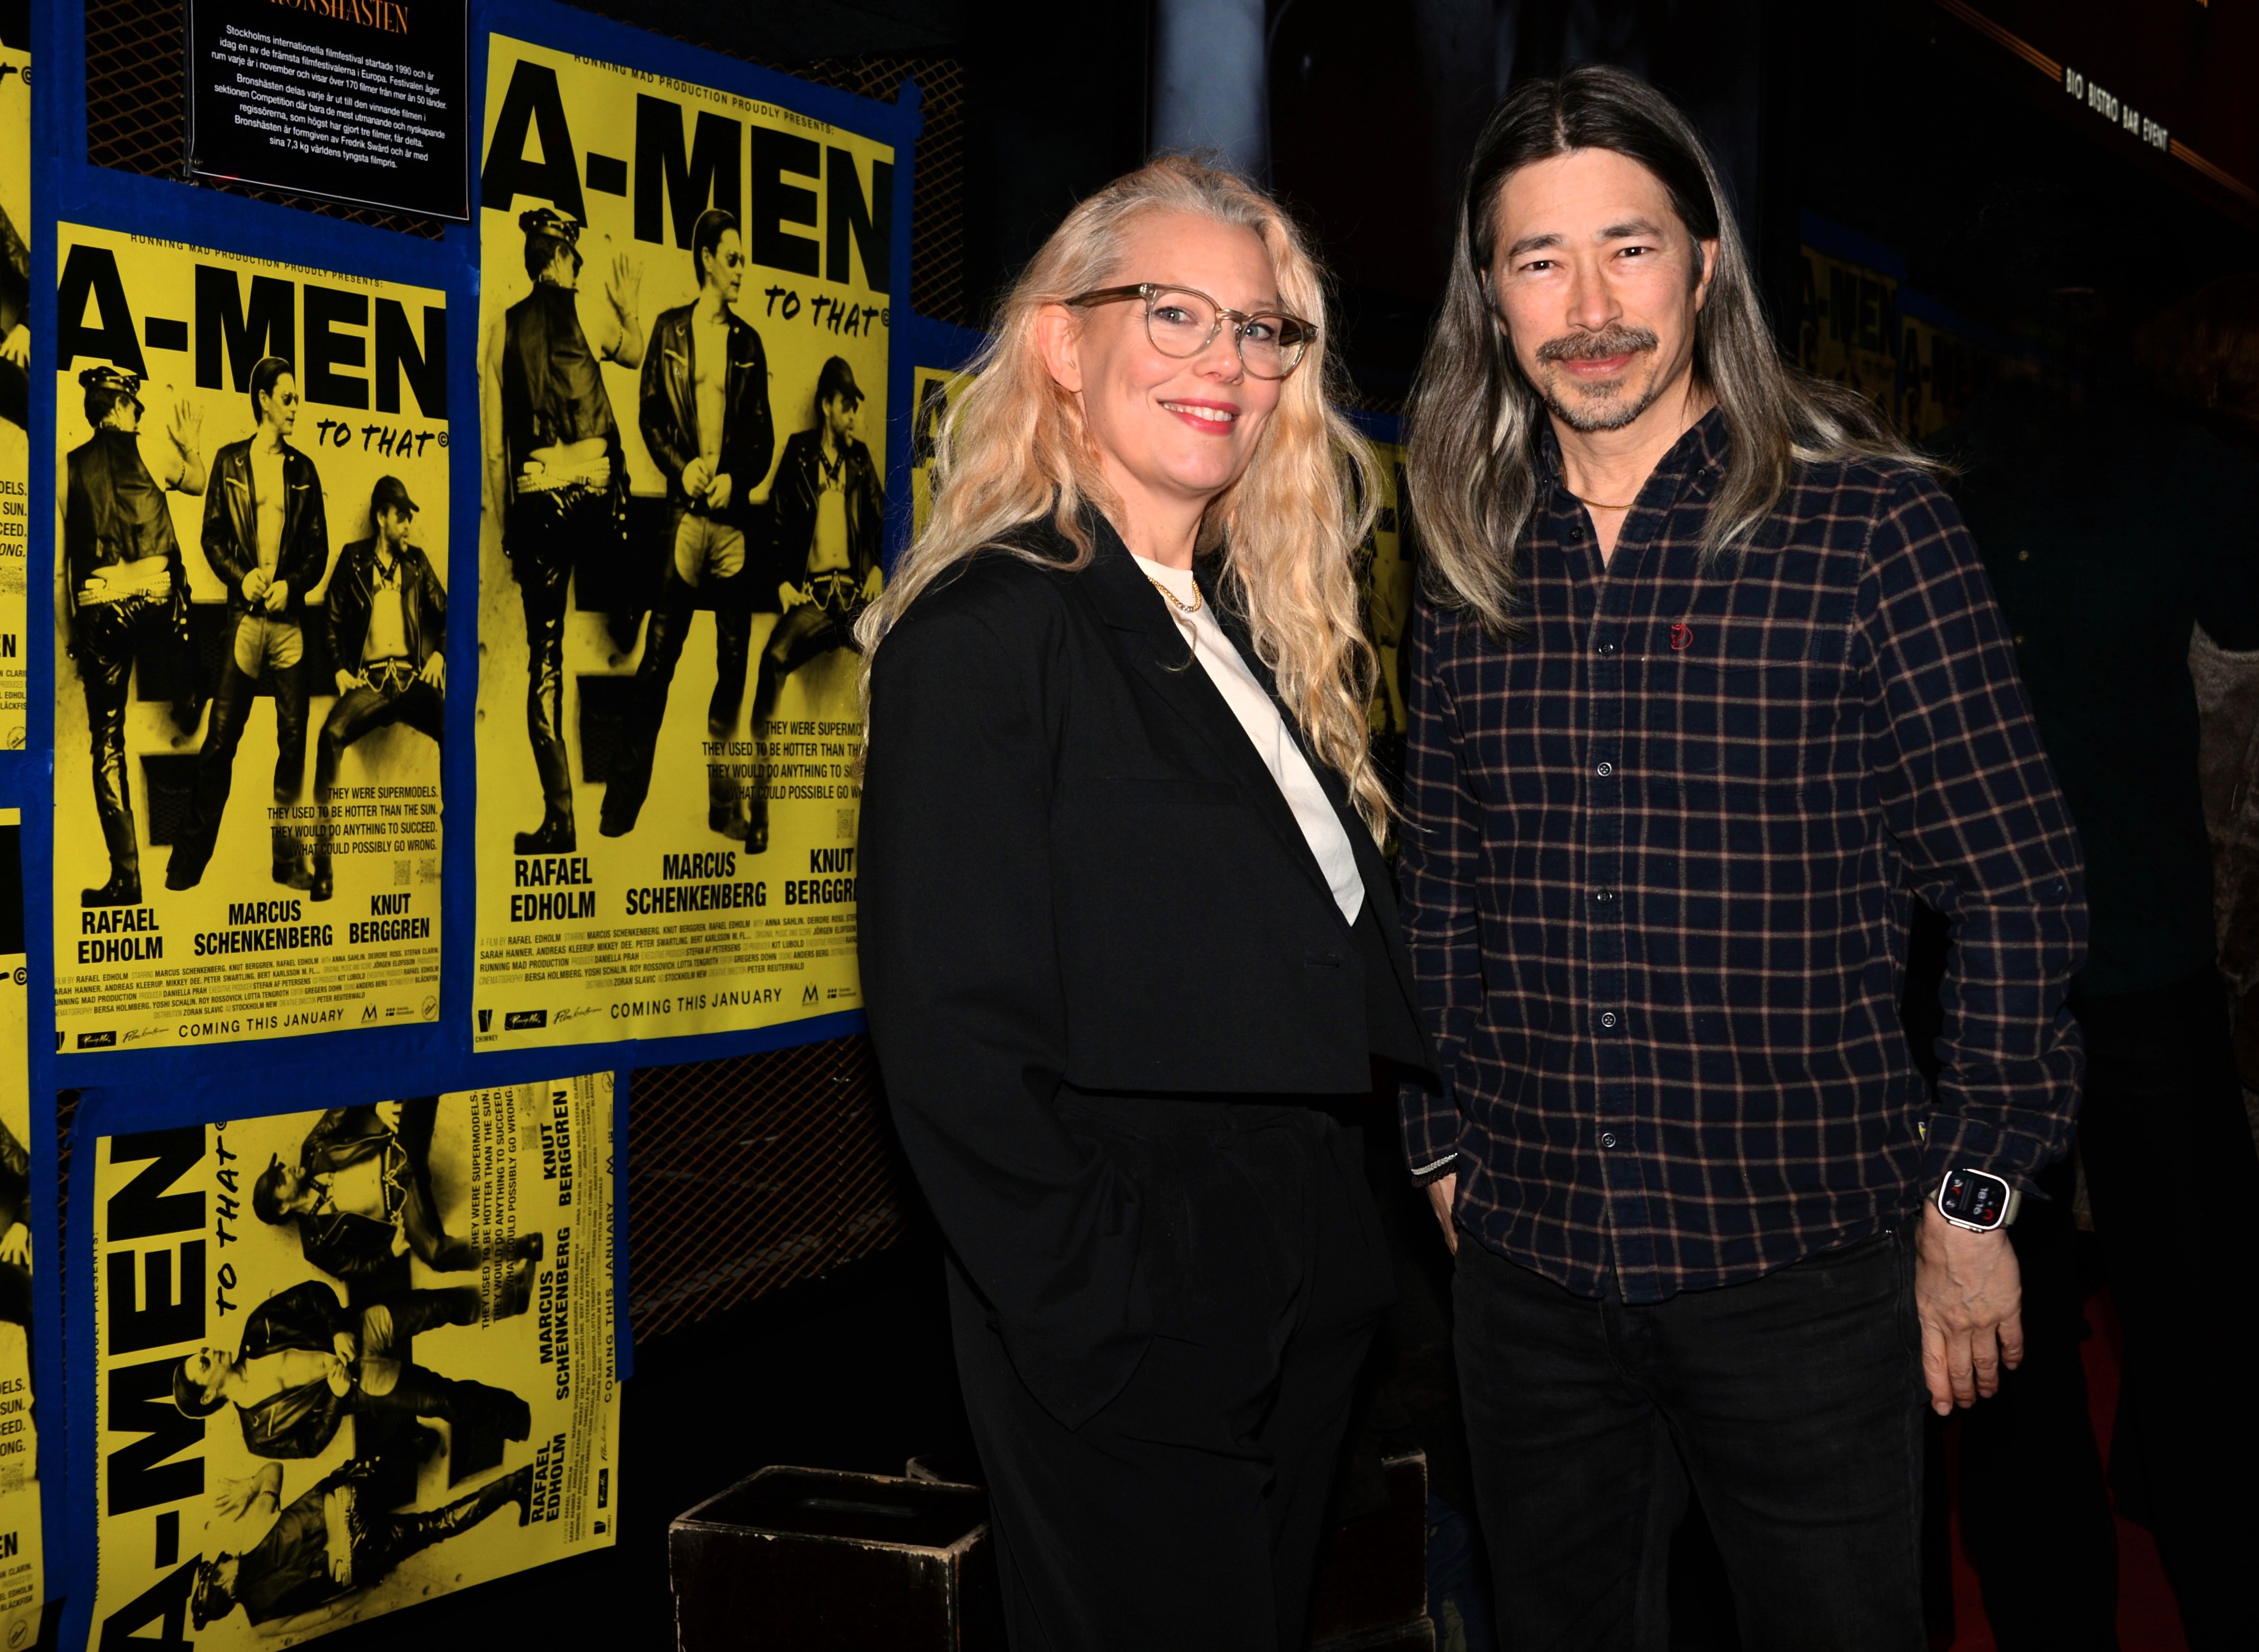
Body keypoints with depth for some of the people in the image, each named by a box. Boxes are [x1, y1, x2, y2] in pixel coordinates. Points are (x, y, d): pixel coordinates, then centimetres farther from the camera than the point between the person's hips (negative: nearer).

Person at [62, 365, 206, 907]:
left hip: (98, 610, 2)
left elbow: (57, 560, 9)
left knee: (107, 742, 5)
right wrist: (190, 444, 45)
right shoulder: (151, 449, 5)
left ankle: (126, 876, 3)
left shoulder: (68, 467, 9)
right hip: (157, 600, -2)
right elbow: (198, 483, 26)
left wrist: (70, 638, 15)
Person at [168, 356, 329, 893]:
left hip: (290, 620, 2)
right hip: (245, 617, -2)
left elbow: (319, 548, 9)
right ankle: (188, 861, 4)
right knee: (221, 738, -3)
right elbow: (212, 536, 5)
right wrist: (241, 577, -10)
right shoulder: (229, 462, 6)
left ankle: (289, 858, 9)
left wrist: (291, 584, -7)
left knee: (293, 741, 2)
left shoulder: (303, 470, 9)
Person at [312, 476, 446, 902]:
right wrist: (340, 669, -1)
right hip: (368, 680, -2)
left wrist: (438, 655, 4)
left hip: (412, 678, 2)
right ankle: (323, 861, -32)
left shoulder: (417, 561, 18)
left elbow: (443, 614, 22)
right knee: (331, 735, -33)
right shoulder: (353, 560, 12)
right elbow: (333, 620, 12)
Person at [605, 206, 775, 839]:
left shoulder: (748, 343, 10)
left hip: (733, 518, 2)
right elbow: (650, 415, 5)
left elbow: (763, 435, 10)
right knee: (658, 657, -3)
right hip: (683, 513, -2)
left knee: (734, 663, 4)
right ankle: (625, 798, 5)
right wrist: (682, 466, -10)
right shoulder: (670, 330, 7)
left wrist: (736, 479, -7)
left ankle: (724, 802, 11)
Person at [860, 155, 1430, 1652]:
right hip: (1126, 1358, -8)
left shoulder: (1261, 634, 13)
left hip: (1299, 1313, 8)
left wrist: (1337, 1249, 9)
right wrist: (1113, 1325, -19)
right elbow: (954, 1038, -19)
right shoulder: (985, 633, -13)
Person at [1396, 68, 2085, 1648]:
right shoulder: (1474, 564, 5)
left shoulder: (1870, 525, -8)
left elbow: (2019, 887, -6)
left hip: (1803, 1261, -3)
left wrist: (1974, 1194, -6)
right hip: (1528, 1260, 4)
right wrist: (1444, 1148, 11)